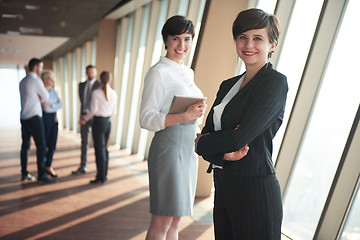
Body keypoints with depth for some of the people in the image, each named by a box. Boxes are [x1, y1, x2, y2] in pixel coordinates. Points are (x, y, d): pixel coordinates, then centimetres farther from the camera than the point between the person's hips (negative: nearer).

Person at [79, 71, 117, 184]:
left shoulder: (96, 93, -11)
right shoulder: (113, 94, 4)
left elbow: (93, 110, -11)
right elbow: (113, 112, 9)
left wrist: (85, 118, 6)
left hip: (99, 122, -5)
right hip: (108, 122, 5)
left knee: (99, 149, 1)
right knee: (104, 148, 15)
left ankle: (101, 177, 6)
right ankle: (104, 175, 22)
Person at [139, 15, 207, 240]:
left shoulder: (187, 72, 16)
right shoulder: (158, 72, -9)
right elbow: (146, 119, -16)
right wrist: (186, 116, -26)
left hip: (188, 148, 8)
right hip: (169, 147, -8)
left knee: (176, 220, 14)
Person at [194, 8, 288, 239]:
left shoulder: (276, 82, -11)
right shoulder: (227, 85, 13)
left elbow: (239, 138, -18)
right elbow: (207, 132, 6)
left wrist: (201, 143, -3)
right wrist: (223, 153, -15)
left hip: (255, 191, -7)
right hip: (224, 190, 7)